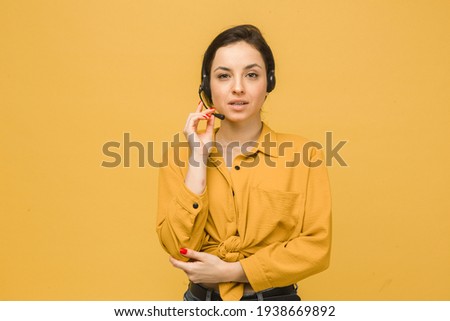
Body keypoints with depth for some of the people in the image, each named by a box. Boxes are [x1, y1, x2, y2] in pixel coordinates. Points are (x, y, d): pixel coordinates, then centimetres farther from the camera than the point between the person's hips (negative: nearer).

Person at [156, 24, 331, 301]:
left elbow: (316, 247, -12)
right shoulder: (181, 156, -4)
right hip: (202, 298, 1)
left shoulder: (303, 154, -9)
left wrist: (230, 271, -17)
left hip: (276, 299, -1)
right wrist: (199, 158, -17)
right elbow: (179, 248, -12)